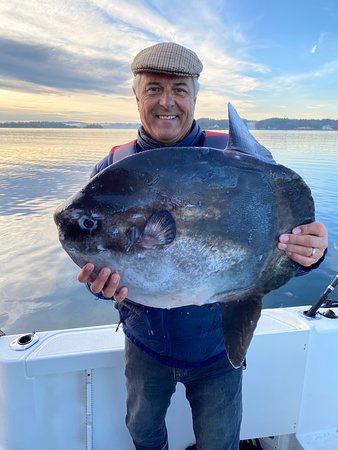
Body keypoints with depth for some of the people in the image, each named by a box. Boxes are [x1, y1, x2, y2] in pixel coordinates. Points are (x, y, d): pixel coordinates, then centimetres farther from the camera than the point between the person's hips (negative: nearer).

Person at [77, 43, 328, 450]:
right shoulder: (111, 169, -10)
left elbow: (276, 231, -13)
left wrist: (307, 250, -35)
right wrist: (101, 282, -31)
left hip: (217, 347, -1)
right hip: (146, 344, 2)